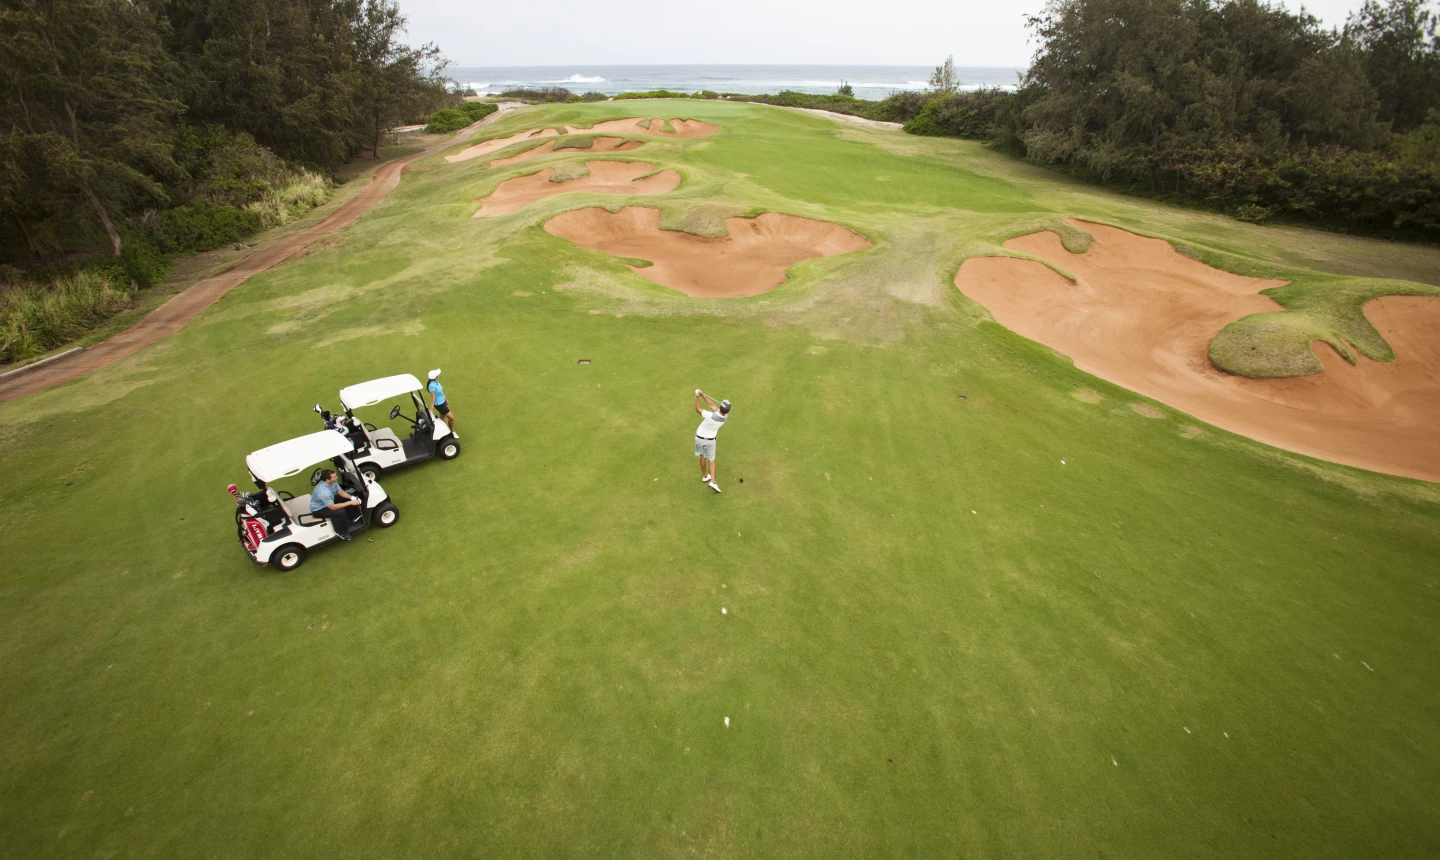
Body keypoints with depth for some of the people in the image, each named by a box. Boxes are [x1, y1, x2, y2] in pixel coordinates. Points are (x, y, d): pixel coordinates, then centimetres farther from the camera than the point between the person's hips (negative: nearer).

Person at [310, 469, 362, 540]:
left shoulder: (333, 482, -16)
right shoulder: (323, 492, -39)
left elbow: (341, 492, -1)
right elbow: (332, 507, -33)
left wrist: (352, 498, -19)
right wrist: (350, 502, -32)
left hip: (329, 502, 9)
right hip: (318, 509, -9)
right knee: (340, 512, -26)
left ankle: (348, 523, 13)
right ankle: (341, 533, -5)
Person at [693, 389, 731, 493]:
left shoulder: (710, 416, -34)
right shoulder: (725, 417, -18)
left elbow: (697, 409, -18)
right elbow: (711, 405, -9)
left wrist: (697, 396, -11)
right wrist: (702, 394, -11)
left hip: (700, 438, -1)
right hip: (710, 440, 1)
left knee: (703, 457, 21)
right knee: (711, 460, 15)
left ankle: (705, 476, 38)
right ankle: (712, 481, 2)